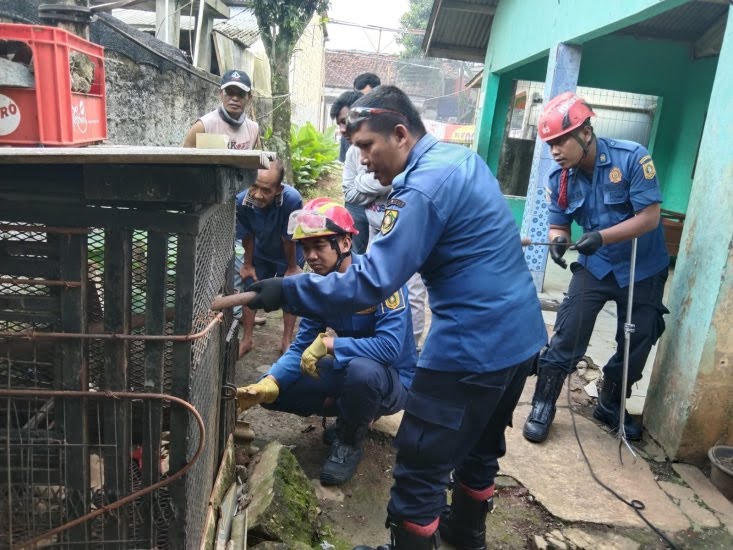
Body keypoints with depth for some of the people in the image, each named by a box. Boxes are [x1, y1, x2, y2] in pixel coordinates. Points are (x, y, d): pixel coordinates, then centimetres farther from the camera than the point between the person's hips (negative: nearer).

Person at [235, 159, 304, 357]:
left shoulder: (292, 199, -44)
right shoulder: (242, 201, -36)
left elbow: (289, 239, -28)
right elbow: (247, 236, -16)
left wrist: (292, 267, -12)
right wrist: (247, 264, -2)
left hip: (289, 254, -2)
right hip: (261, 252, 2)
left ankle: (287, 341, 23)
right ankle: (247, 340, 24)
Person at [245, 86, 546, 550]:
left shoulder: (423, 188, -20)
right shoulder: (464, 157, 10)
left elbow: (372, 283, -26)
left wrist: (287, 291, -23)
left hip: (474, 346, -10)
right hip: (520, 334, 10)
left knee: (421, 465, 3)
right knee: (481, 445, 26)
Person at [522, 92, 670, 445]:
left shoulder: (632, 158, -21)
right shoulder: (559, 179, -10)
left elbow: (650, 217, -22)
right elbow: (558, 225, -2)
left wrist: (602, 236, -35)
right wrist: (558, 240, -27)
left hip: (644, 269, -1)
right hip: (595, 266, 1)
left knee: (637, 343, 10)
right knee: (568, 334, -9)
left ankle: (610, 405, 31)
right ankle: (543, 405, 5)